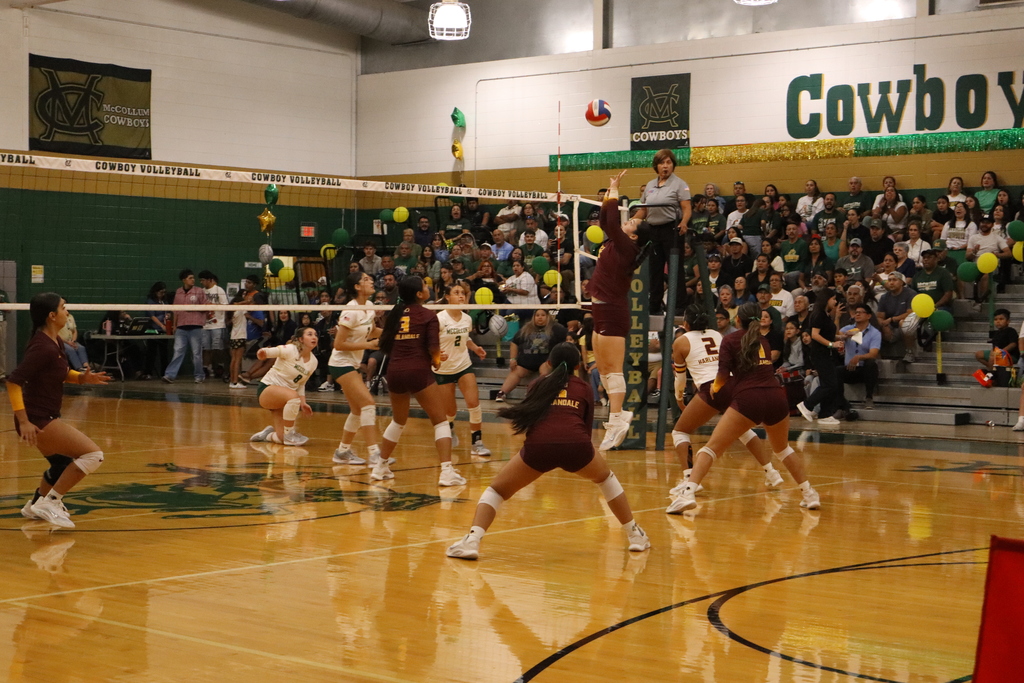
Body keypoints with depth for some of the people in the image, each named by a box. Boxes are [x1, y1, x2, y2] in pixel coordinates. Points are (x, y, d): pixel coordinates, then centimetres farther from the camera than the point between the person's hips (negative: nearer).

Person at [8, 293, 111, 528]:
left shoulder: (54, 343, 6)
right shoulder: (43, 347, -22)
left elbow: (61, 373, 22)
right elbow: (13, 381, -26)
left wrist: (82, 378, 2)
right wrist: (24, 421, -28)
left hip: (47, 417, 10)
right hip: (37, 420, -10)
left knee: (63, 464, 30)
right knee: (93, 454, -15)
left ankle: (35, 505, 48)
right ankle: (49, 503, -9)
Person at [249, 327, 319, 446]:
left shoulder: (313, 362, 3)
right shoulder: (291, 350, -15)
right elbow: (273, 351, -28)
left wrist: (302, 403, 0)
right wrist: (262, 353, -52)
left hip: (283, 398, 6)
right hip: (266, 390, -6)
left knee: (282, 439, -7)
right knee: (293, 396, -39)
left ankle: (266, 434, 27)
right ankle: (289, 434, -21)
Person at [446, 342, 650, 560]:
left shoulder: (538, 385, 26)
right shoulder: (585, 388, 24)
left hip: (538, 445, -1)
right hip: (576, 444, 1)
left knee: (497, 489, 18)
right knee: (606, 478, 33)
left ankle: (471, 541, -5)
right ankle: (635, 536, 37)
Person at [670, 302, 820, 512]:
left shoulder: (730, 339, 9)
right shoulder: (763, 341, 25)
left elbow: (723, 375, 0)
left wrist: (715, 387, 22)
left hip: (749, 398, -5)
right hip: (776, 397, 5)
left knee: (712, 447, -3)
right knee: (782, 449, 30)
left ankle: (688, 492, -22)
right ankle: (810, 494, 29)